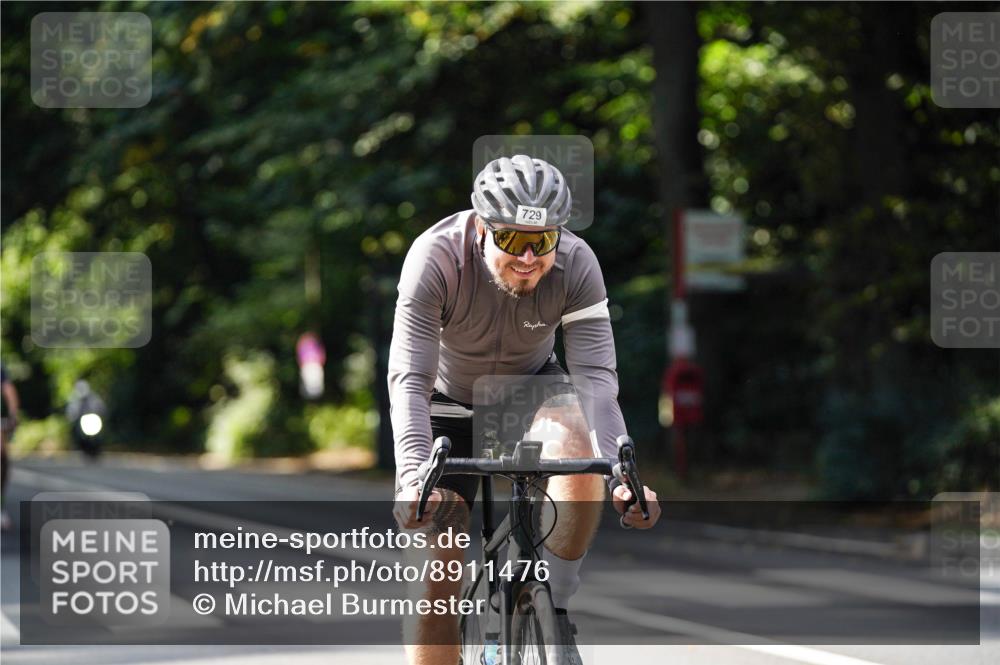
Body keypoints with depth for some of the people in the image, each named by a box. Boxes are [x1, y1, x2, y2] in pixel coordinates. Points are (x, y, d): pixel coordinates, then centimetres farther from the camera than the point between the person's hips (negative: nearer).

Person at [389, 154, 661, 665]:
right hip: (450, 401, -1)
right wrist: (413, 477, -53)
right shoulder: (435, 258, -31)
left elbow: (596, 378, -31)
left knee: (578, 454, -34)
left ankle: (553, 608, -16)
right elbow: (409, 380, -37)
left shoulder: (576, 265, -26)